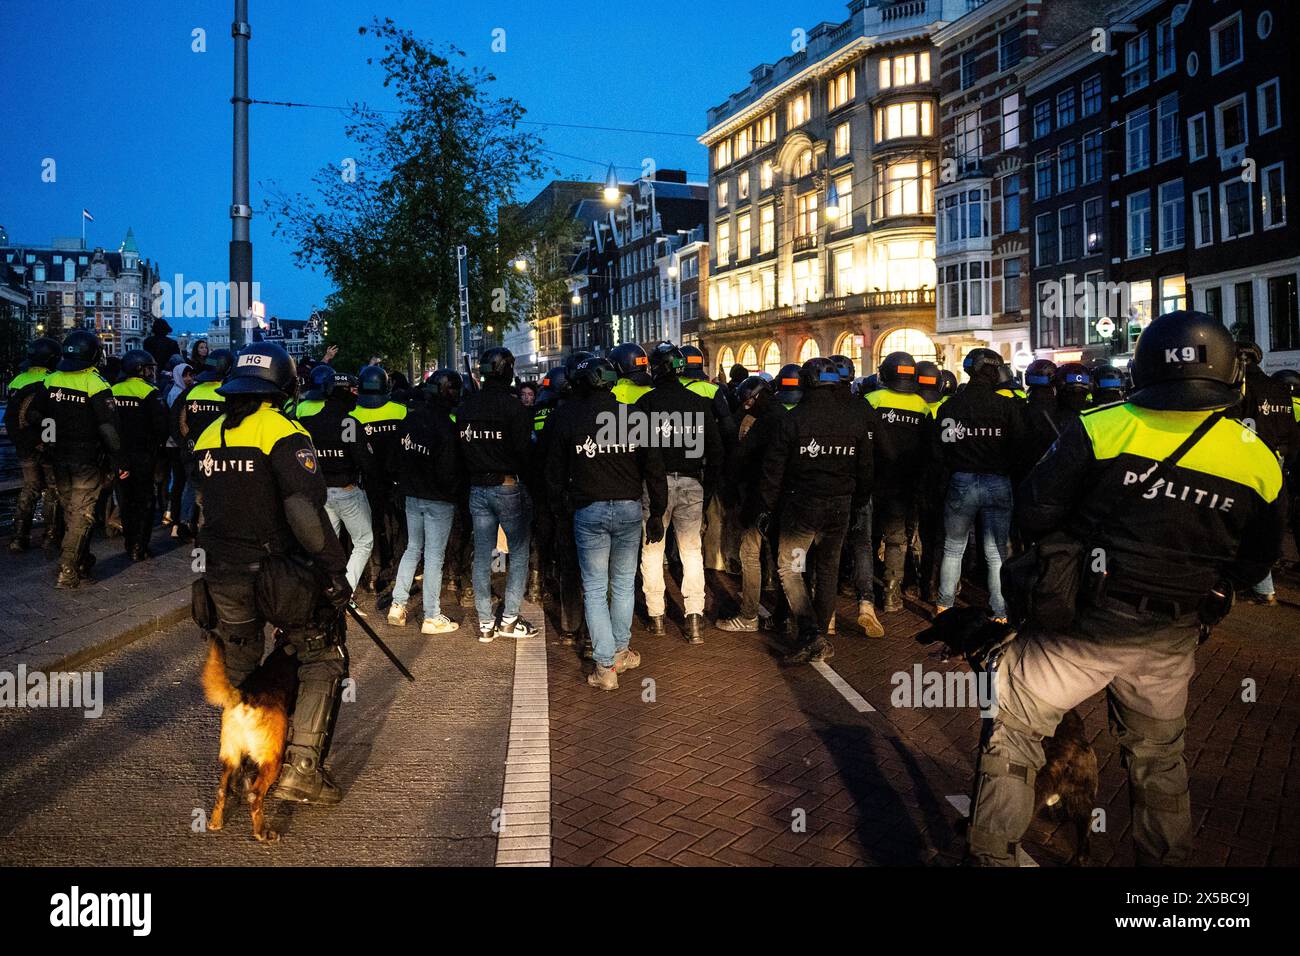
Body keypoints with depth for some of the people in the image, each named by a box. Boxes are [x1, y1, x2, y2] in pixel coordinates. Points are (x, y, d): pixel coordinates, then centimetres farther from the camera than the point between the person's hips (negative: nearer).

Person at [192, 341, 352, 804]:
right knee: (323, 656, 7)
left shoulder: (209, 436, 9)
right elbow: (305, 510, -24)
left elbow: (197, 508, 18)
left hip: (221, 575, 6)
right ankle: (301, 768, 0)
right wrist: (335, 570, -19)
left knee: (239, 667, 20)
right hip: (277, 574, -6)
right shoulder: (283, 434, -14)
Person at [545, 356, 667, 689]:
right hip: (629, 508, 2)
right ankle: (621, 652, 27)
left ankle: (605, 667, 4)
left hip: (588, 511, -2)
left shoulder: (564, 417, -4)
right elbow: (653, 467, 1)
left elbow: (554, 471, 4)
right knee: (624, 583, 17)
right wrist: (657, 513, 9)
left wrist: (561, 504, 18)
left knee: (595, 589, 6)